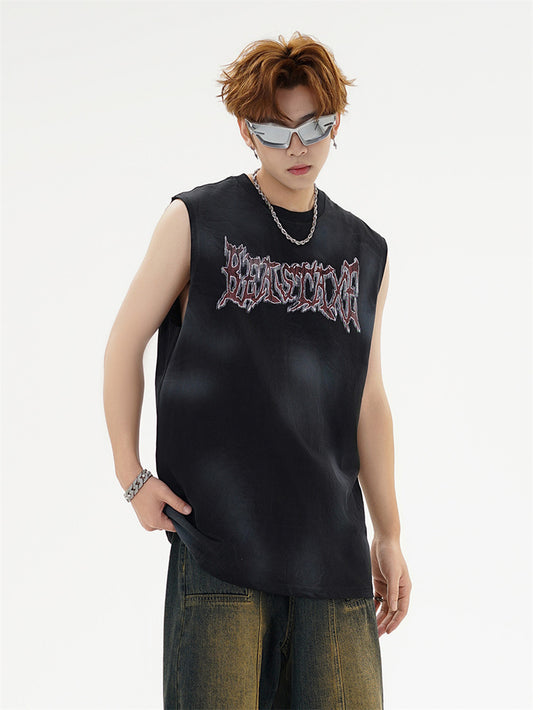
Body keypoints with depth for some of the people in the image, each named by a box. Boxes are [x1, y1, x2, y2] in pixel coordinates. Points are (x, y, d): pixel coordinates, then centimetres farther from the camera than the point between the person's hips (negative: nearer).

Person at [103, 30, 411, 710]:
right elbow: (124, 343, 7)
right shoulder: (195, 222, 3)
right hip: (215, 526, -3)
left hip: (331, 539, 3)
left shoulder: (367, 254, 13)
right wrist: (131, 475, -1)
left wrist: (388, 534, 15)